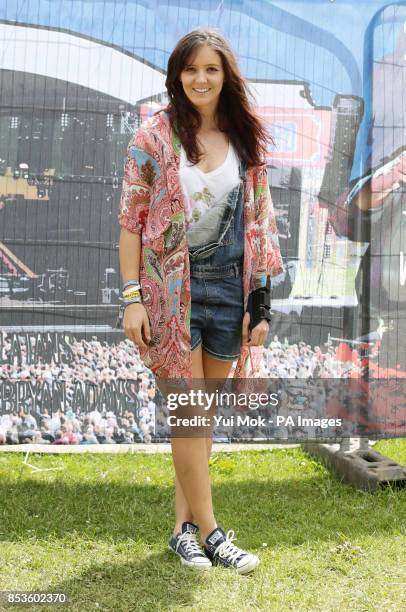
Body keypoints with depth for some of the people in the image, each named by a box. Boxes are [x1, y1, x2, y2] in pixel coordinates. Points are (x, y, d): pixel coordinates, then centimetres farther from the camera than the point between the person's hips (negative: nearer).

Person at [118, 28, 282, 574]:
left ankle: (184, 525, 20)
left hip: (228, 284, 4)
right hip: (172, 284, -4)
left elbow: (259, 224, 7)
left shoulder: (245, 141, 7)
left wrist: (260, 300, 2)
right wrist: (132, 296, -11)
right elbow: (131, 220, -5)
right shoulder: (154, 137, -4)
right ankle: (210, 532, 8)